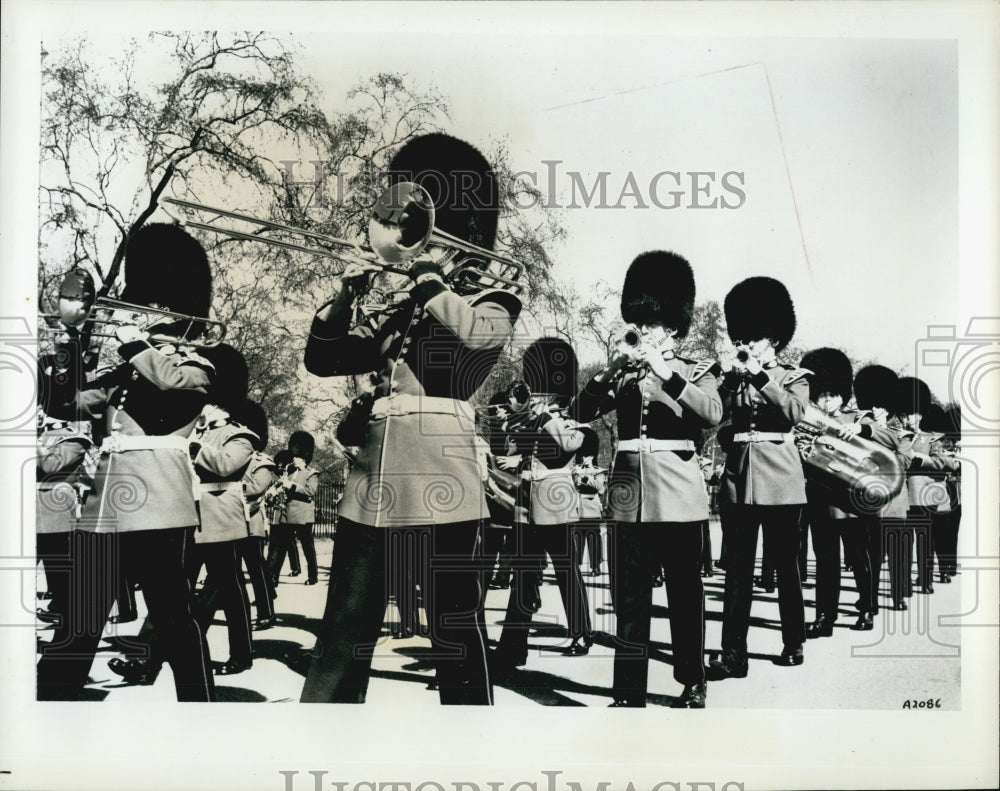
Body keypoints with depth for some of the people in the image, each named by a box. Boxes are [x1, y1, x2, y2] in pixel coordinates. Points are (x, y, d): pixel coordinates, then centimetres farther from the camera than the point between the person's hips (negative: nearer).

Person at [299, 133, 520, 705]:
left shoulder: (493, 303, 7)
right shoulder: (396, 314, 23)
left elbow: (475, 335, -17)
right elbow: (322, 358, 21)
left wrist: (429, 276, -4)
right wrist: (345, 297, 6)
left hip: (442, 477, -5)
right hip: (374, 479, 6)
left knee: (456, 631, 1)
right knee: (343, 633, 7)